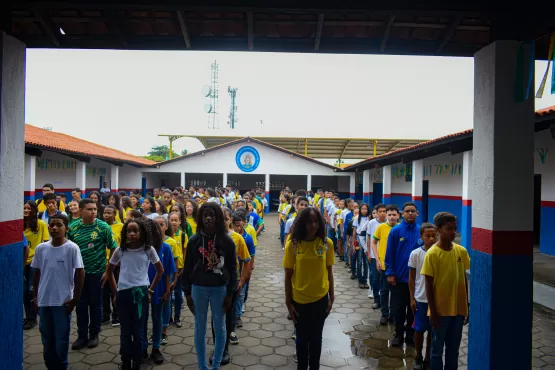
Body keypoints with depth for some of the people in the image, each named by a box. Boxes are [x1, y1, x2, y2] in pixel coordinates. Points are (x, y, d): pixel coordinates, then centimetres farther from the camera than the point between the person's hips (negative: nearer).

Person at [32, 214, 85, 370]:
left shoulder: (72, 248, -11)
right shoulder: (41, 248, 1)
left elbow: (80, 273, -9)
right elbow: (37, 273, 10)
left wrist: (75, 299, -8)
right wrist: (35, 296, 11)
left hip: (63, 301, -4)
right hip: (44, 300, 4)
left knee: (61, 338, 6)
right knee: (46, 337, 16)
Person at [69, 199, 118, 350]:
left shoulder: (103, 227, -9)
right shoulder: (73, 228, 0)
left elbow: (113, 248, -6)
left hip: (97, 271, -2)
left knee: (95, 304, 9)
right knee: (81, 304, 10)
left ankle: (94, 334, 24)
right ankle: (82, 335, 22)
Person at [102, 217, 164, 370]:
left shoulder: (149, 250, -3)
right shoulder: (120, 250, 0)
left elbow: (160, 270, 9)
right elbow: (109, 271, 13)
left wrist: (150, 290, 8)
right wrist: (115, 292, 8)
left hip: (141, 293, -1)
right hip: (123, 294, 1)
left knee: (138, 332, 5)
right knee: (125, 332, 10)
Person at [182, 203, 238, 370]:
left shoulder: (227, 240, -7)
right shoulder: (194, 240, -4)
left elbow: (232, 268, -3)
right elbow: (188, 268, 1)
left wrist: (230, 293, -5)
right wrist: (187, 293, 0)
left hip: (219, 289, -1)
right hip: (198, 288, 1)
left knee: (219, 328, 11)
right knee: (200, 329, 12)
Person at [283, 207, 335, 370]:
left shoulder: (327, 243, -8)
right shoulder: (292, 244, -13)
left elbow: (329, 271, 1)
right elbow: (288, 274, -7)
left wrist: (331, 297, 4)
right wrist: (288, 302, -5)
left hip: (320, 299, 1)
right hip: (299, 300, -1)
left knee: (316, 337, 18)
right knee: (302, 338, 16)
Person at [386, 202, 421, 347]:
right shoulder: (395, 231, -7)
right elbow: (389, 254, -5)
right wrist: (390, 273, -8)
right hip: (399, 277, -1)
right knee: (399, 308, 9)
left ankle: (410, 334, 29)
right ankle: (399, 334, 25)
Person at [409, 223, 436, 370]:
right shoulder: (415, 254, -7)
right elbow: (411, 278, -1)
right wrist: (412, 298, -3)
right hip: (420, 298, -1)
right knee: (419, 329, 8)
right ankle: (418, 358, 27)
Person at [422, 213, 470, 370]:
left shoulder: (461, 251, 0)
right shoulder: (432, 254, -14)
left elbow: (464, 280, 8)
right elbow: (429, 286, -11)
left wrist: (467, 307, 9)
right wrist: (433, 312, -11)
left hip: (458, 309, 4)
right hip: (441, 310, -4)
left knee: (453, 350, 16)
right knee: (437, 350, 8)